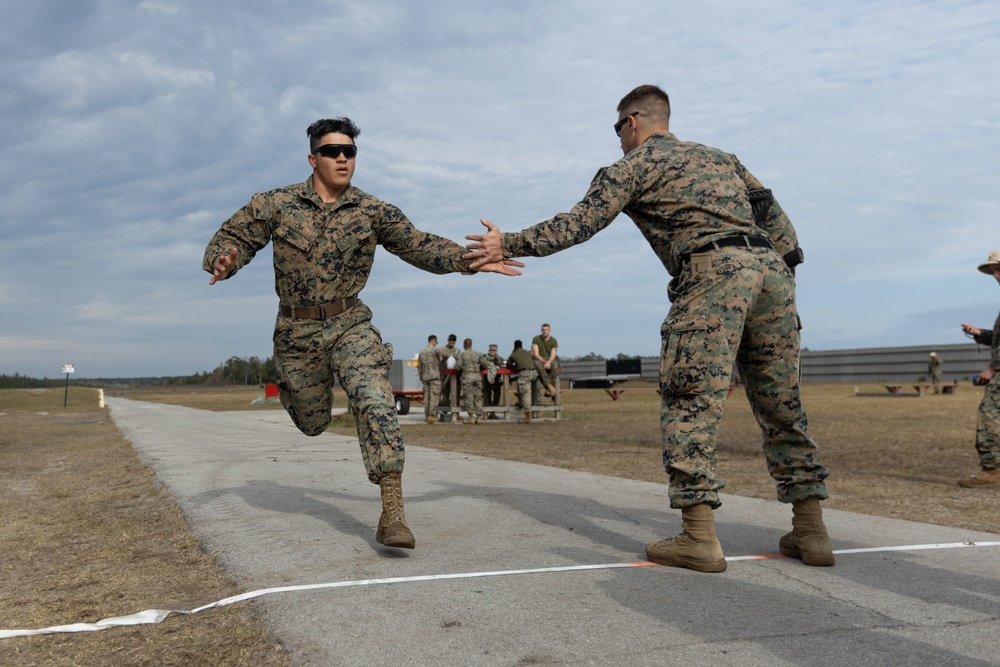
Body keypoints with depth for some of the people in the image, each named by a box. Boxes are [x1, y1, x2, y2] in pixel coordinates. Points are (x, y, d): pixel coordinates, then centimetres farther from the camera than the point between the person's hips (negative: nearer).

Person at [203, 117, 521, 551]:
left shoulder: (373, 212, -3)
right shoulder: (276, 204, -4)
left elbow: (421, 246, -4)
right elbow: (233, 236, 1)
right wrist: (223, 260, -23)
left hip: (349, 324, 0)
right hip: (296, 331, 1)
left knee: (375, 404, -23)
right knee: (312, 423, 14)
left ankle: (392, 515, -23)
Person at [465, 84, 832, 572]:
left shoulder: (636, 164, 12)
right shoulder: (719, 157, 31)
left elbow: (579, 223, 4)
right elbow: (771, 212, 23)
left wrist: (508, 244, 9)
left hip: (713, 273, -7)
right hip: (771, 268, 7)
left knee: (689, 404, -4)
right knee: (780, 406, 11)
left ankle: (699, 537, -8)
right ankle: (810, 531, 12)